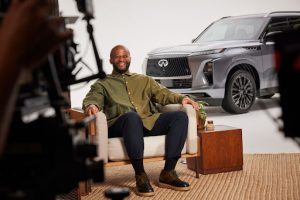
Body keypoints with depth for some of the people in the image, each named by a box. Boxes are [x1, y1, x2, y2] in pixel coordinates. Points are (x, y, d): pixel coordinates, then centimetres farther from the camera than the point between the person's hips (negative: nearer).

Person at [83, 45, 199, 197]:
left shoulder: (144, 80, 32)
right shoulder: (102, 84, 23)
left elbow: (163, 94, 20)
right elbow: (92, 99, 4)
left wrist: (181, 98, -1)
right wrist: (91, 106, -22)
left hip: (149, 121, 4)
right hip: (118, 125, -3)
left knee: (180, 116, -22)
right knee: (132, 116, -40)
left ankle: (168, 173, -23)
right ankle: (140, 176, -34)